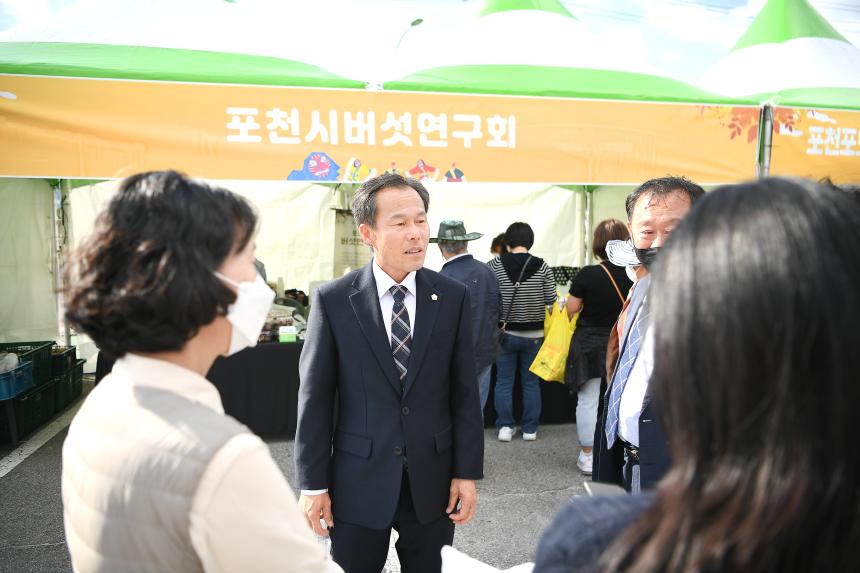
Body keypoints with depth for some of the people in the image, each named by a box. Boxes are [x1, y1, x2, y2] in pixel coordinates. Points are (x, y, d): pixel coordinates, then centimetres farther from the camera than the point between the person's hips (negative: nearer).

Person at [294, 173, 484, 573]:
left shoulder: (452, 297, -3)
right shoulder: (333, 300, -8)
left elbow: (464, 390, 0)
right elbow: (315, 397, -5)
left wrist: (467, 471, -1)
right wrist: (313, 483, -4)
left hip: (433, 479, 2)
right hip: (358, 481, -1)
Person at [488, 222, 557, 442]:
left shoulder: (495, 265, -9)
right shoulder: (541, 266, -9)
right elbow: (550, 299, -5)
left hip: (505, 333, 0)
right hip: (533, 335, 1)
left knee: (503, 382, 11)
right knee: (531, 383, 12)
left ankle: (505, 426, 14)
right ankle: (530, 428, 18)